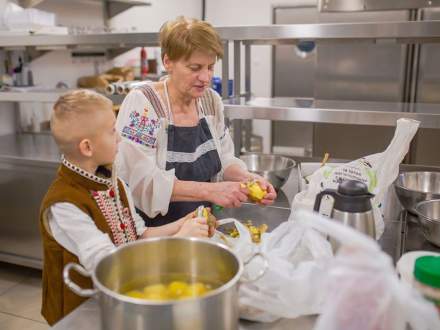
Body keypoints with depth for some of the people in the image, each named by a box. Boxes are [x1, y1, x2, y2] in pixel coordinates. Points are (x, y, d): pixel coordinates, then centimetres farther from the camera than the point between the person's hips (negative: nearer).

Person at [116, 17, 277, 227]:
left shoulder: (211, 101, 2)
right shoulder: (141, 104, -15)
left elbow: (223, 161, 10)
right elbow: (141, 182, -21)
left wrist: (247, 178, -10)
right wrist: (208, 191, -27)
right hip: (153, 231, -3)